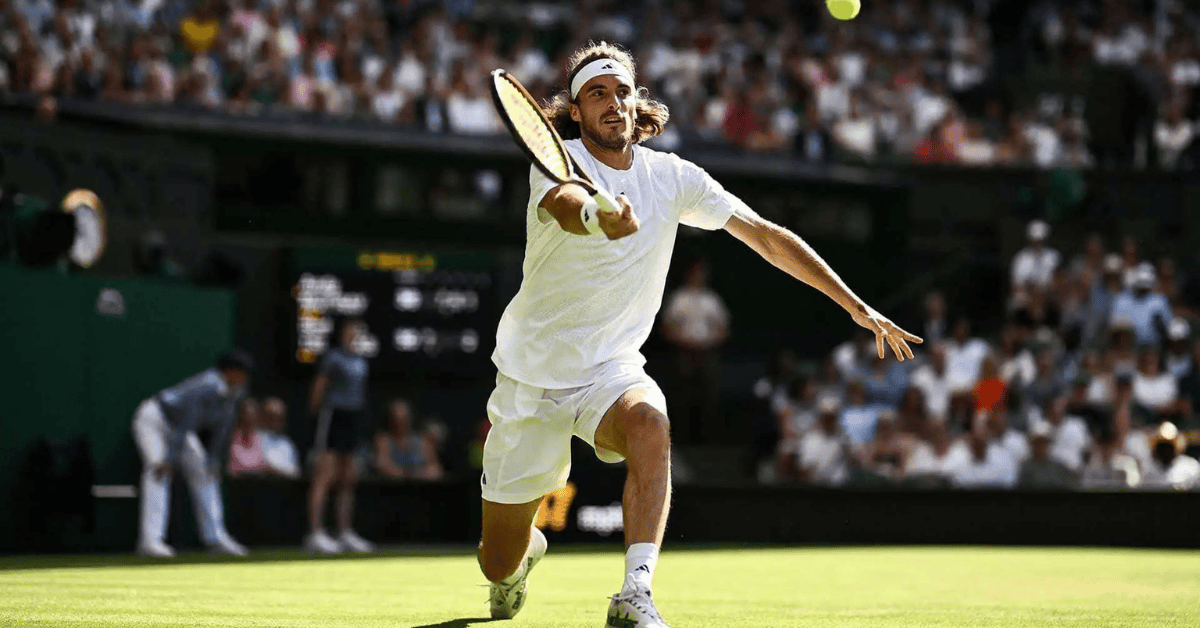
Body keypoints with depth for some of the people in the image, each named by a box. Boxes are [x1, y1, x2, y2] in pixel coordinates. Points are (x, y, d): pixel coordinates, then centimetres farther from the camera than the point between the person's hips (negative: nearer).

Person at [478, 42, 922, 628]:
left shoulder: (672, 177, -1)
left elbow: (767, 237, 2)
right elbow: (566, 205, -39)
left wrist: (857, 307, -3)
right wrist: (597, 214, -64)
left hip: (610, 371, 2)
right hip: (531, 375, -1)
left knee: (649, 424, -37)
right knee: (499, 564, 5)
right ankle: (526, 548, 45)